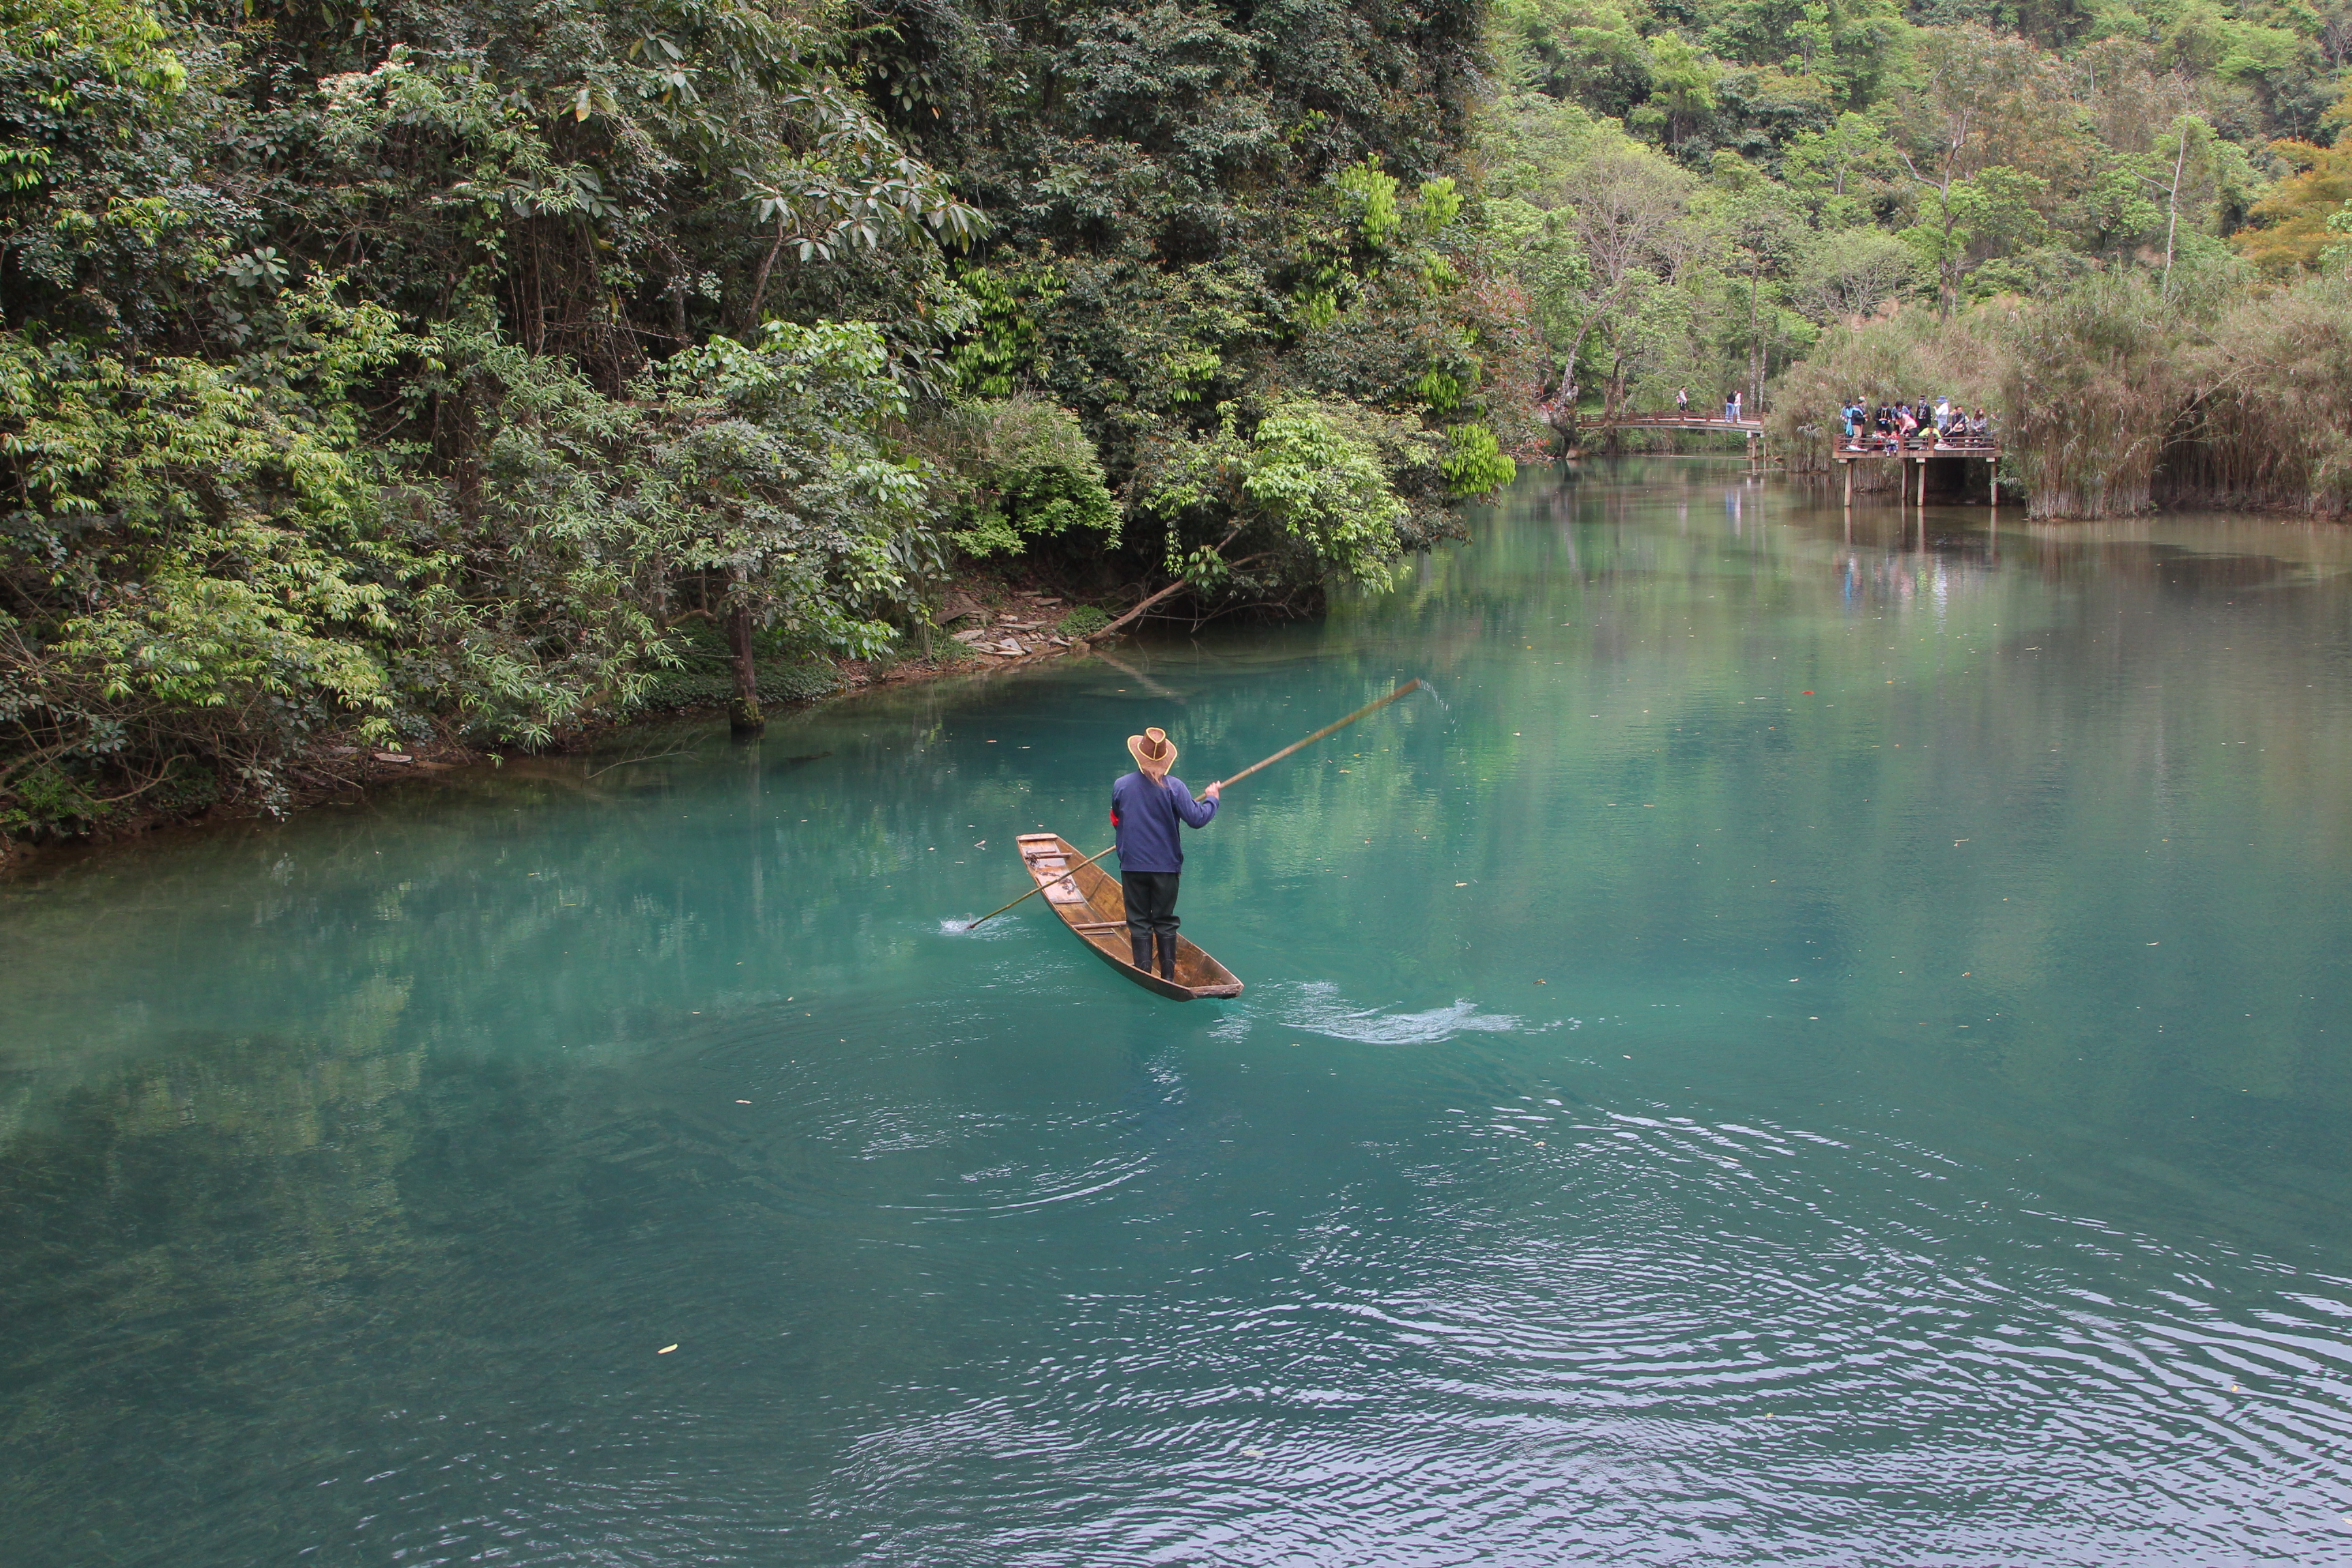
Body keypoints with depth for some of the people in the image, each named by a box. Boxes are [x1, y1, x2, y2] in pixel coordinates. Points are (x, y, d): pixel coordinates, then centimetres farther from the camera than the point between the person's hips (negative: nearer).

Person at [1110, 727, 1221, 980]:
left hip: (1132, 865, 0)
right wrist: (1211, 799, 4)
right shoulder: (1174, 787, -11)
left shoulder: (1120, 786, -4)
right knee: (1165, 922, 10)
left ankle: (1144, 974, 7)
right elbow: (1197, 819, -15)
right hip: (1167, 865, 0)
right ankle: (1168, 975, 13)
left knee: (1139, 922, 8)